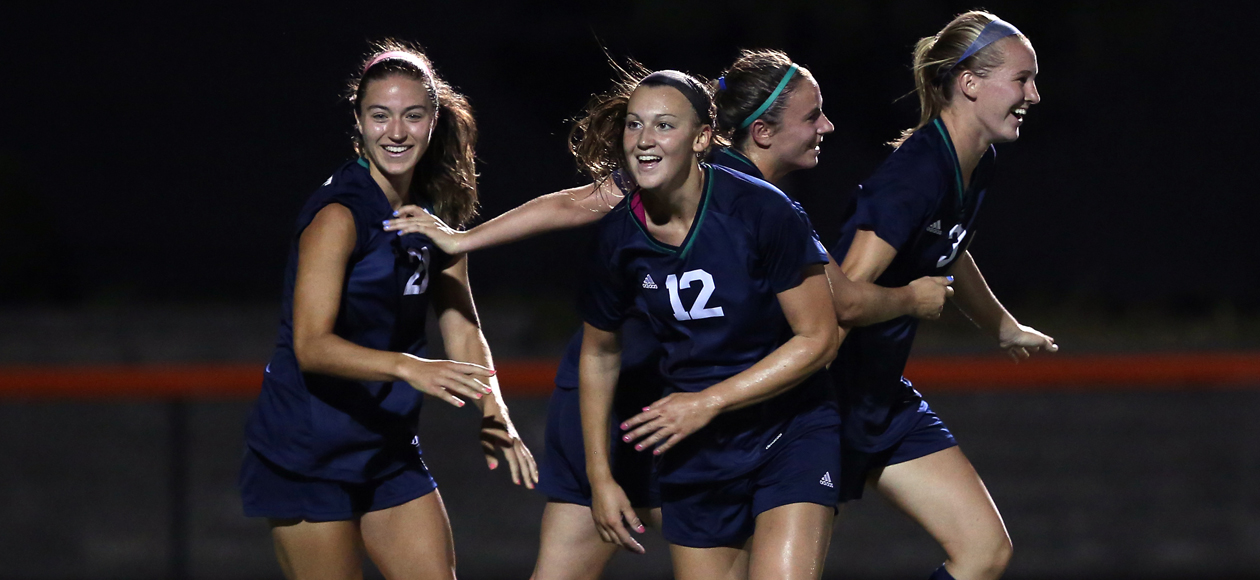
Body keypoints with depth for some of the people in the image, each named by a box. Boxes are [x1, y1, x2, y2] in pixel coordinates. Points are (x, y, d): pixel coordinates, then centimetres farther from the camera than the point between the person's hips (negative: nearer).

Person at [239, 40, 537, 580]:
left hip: (388, 450, 7)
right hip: (308, 450, -7)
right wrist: (407, 367, -40)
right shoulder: (340, 215, -18)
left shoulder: (435, 214, 5)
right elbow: (311, 344, -26)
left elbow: (461, 327, 7)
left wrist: (492, 411, -10)